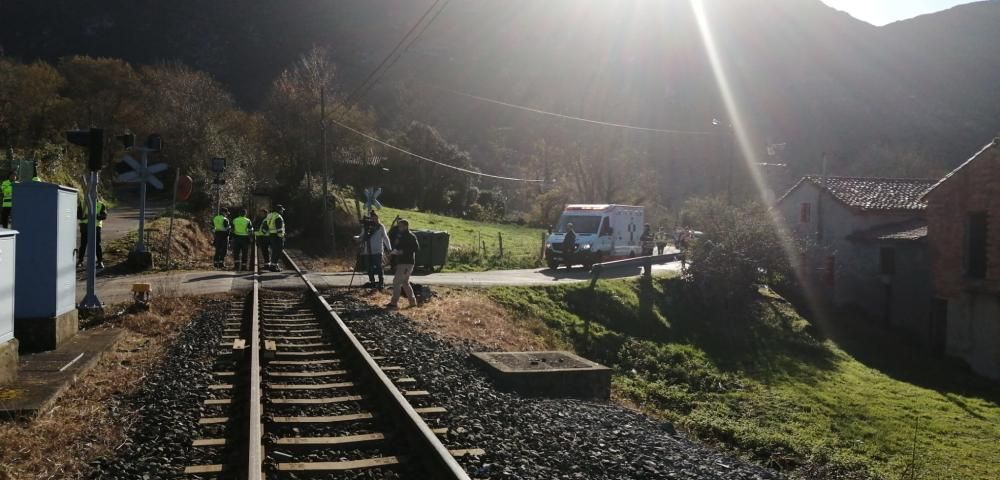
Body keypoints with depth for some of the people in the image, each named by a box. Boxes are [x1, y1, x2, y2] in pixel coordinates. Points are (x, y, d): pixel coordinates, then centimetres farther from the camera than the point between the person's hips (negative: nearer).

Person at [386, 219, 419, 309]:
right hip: (401, 262, 10)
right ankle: (413, 301, 20)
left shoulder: (411, 236, -12)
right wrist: (394, 251, 4)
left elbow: (416, 247, -21)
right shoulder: (402, 236, 18)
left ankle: (394, 302, -8)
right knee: (405, 282, 15)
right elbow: (397, 246, 26)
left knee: (396, 281, -10)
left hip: (406, 263, -10)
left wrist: (403, 251, -22)